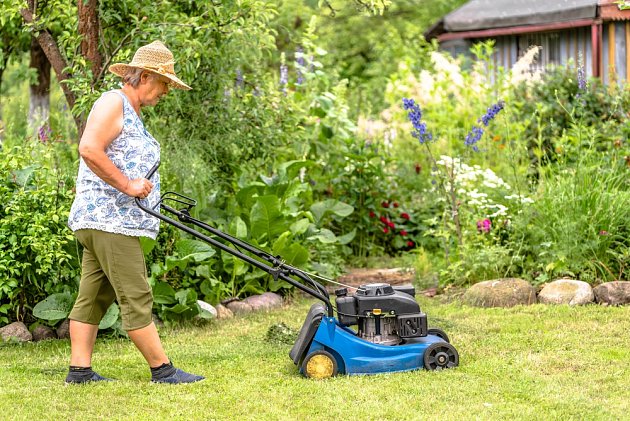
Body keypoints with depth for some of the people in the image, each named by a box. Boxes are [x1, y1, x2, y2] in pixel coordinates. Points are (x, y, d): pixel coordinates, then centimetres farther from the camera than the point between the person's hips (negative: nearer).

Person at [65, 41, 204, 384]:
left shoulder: (133, 114, 23)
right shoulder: (113, 102, -9)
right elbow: (89, 149, -22)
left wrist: (143, 187, 12)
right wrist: (126, 184, -20)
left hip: (113, 222, 11)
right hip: (108, 218, -11)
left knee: (93, 297, 9)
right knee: (136, 298, -7)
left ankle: (79, 369, 10)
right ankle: (162, 369, -5)